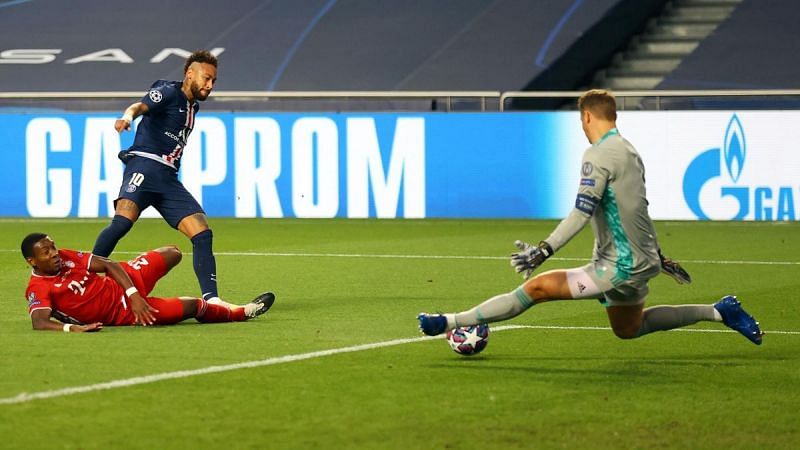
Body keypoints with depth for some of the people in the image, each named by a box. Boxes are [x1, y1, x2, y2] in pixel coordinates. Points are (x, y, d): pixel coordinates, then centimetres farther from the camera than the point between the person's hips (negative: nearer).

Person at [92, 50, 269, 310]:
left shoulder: (192, 106, 24)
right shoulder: (168, 92, 0)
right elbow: (141, 106, -20)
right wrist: (128, 116, -40)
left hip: (168, 177, 8)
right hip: (145, 164, -8)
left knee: (202, 234, -5)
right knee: (123, 220, -29)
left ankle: (210, 298, -7)